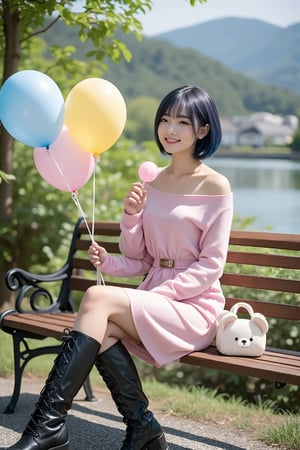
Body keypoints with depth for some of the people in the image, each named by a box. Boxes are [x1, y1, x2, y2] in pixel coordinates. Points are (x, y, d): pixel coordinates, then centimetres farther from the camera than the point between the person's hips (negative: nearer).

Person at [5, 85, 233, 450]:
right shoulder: (151, 181, 13)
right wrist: (131, 216, -5)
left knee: (97, 298, -26)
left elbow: (210, 266, -7)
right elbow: (139, 259, 13)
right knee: (102, 329, -28)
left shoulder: (215, 186, -4)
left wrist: (158, 294, -16)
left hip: (194, 306, -5)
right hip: (152, 301, 5)